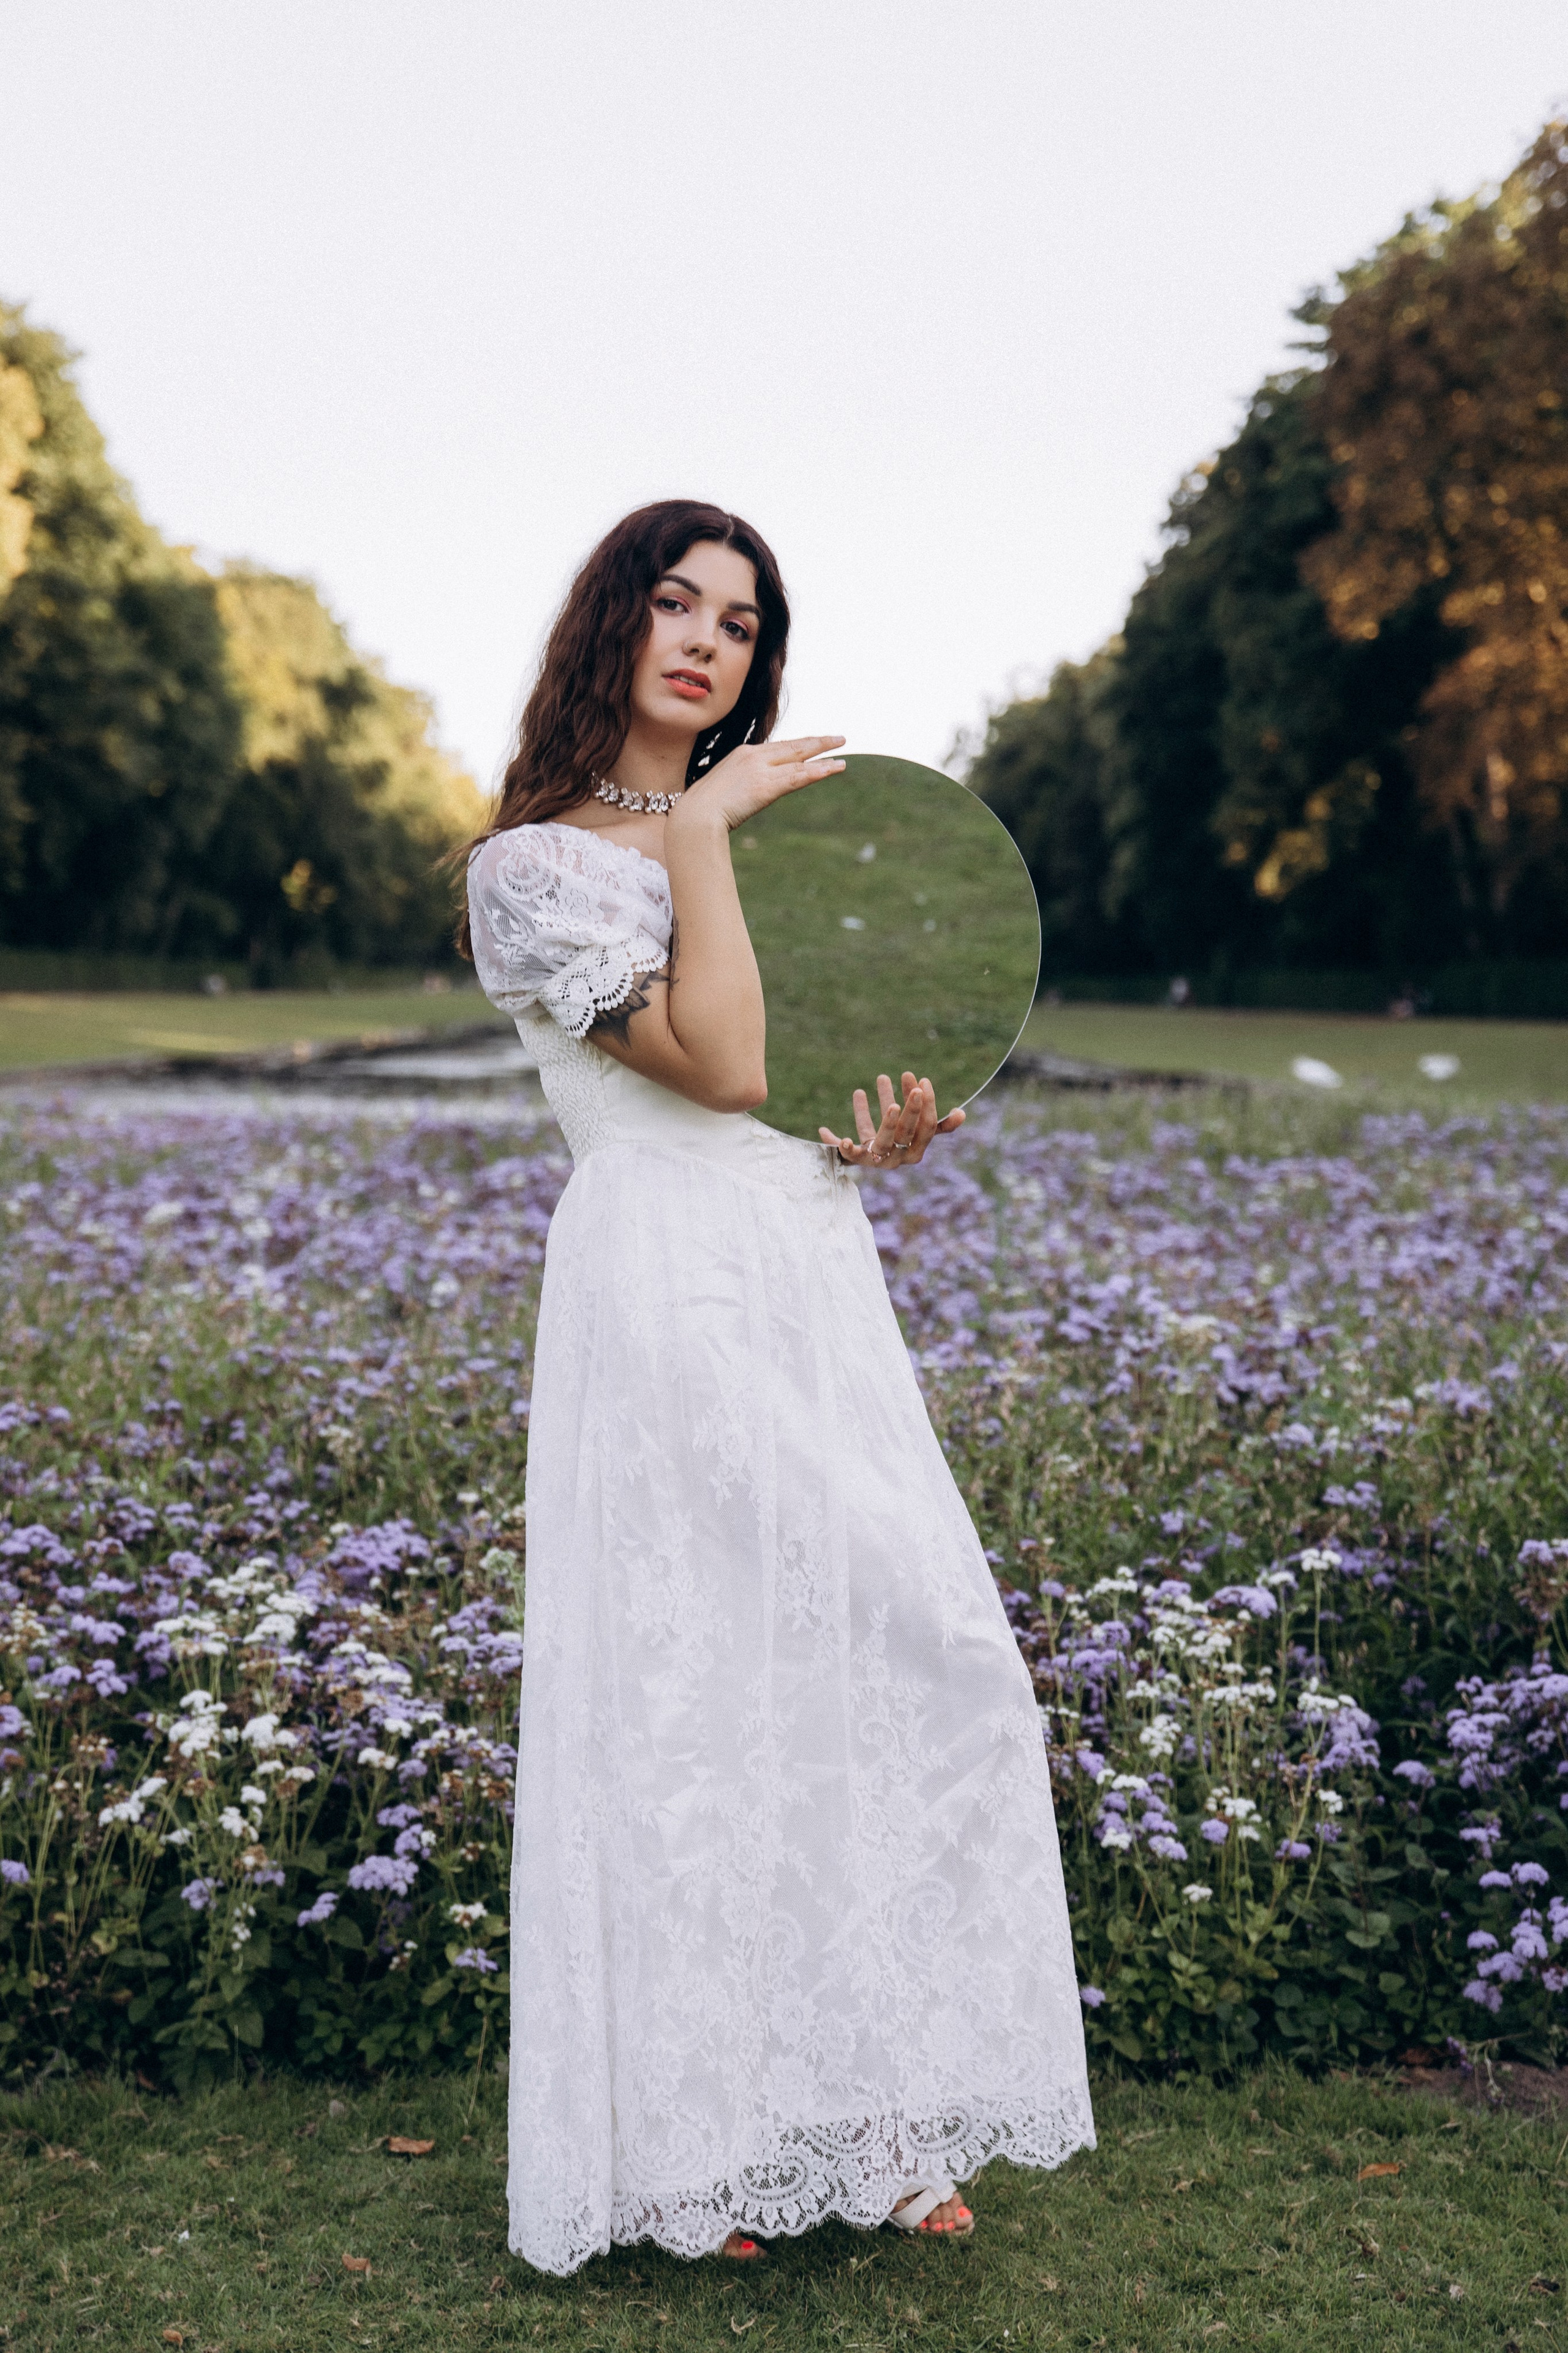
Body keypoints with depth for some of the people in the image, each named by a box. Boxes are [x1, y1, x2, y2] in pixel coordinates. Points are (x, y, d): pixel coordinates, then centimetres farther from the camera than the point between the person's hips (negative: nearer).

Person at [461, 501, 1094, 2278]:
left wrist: (894, 1135, 1)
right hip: (670, 1287, -7)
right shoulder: (534, 863, -2)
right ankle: (690, 2143, 14)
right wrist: (701, 837, -10)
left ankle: (868, 2120, 15)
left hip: (818, 1283, 7)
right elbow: (720, 1063, -15)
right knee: (692, 1683, -3)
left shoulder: (760, 832, 19)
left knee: (915, 1657, 2)